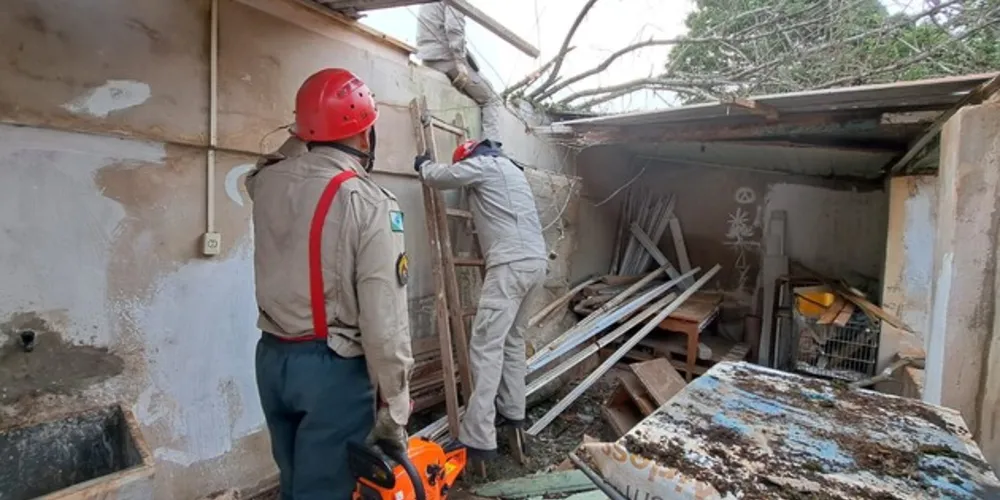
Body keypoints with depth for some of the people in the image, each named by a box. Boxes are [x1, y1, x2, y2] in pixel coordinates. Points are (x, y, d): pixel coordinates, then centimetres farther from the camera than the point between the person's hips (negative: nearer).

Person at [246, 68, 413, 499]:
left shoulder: (268, 182, -1)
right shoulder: (370, 203, -18)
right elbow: (384, 320, -21)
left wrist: (302, 138, 24)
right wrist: (393, 411, -13)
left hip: (272, 358, 7)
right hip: (334, 368, -6)